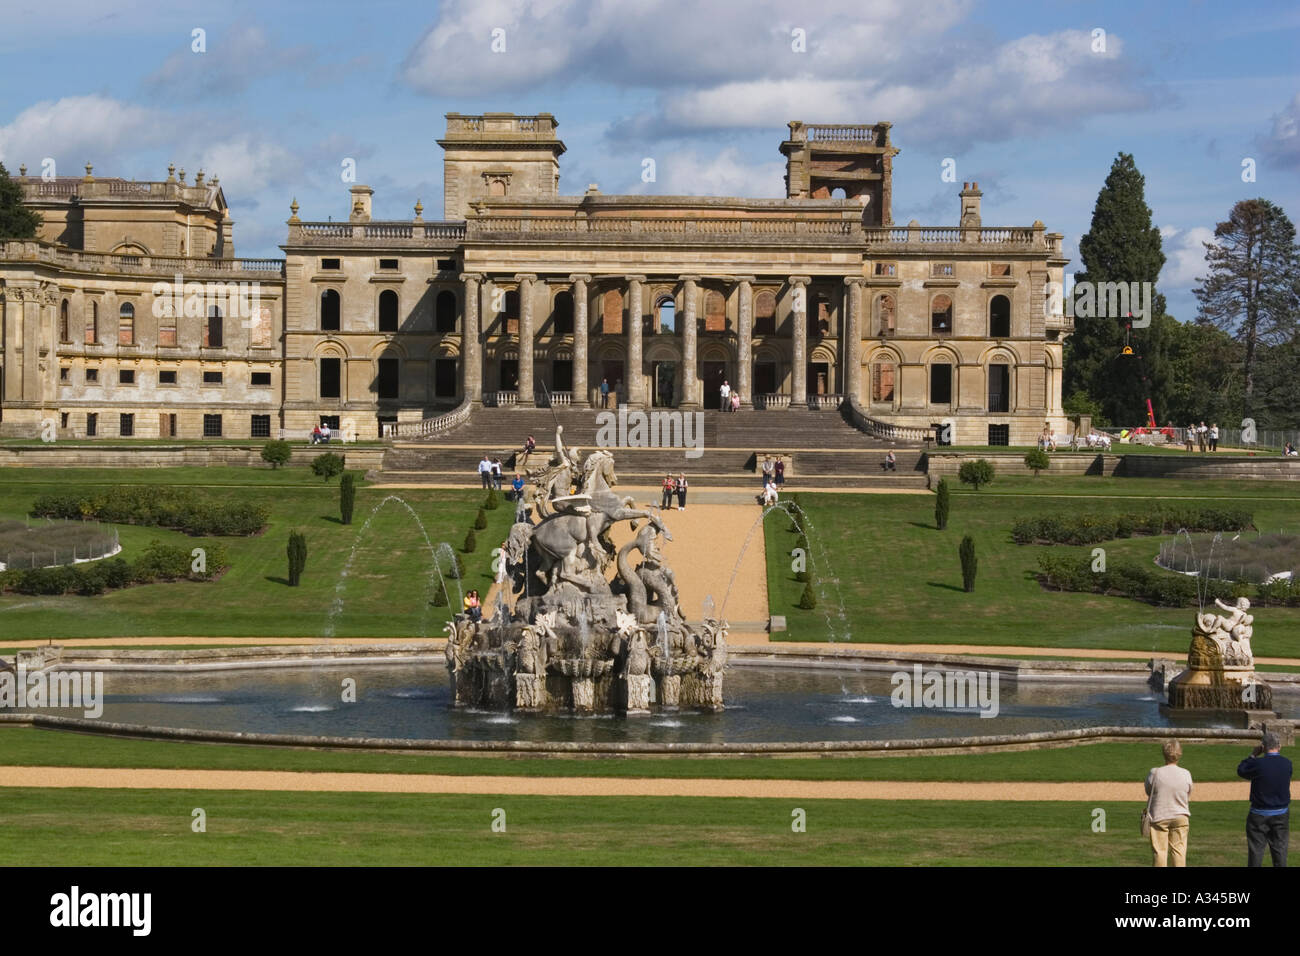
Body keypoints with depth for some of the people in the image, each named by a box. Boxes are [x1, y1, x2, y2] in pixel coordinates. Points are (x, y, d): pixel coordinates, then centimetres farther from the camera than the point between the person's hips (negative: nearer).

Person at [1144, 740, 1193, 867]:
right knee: (1178, 850, 10)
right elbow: (1188, 794, 6)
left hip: (1159, 816, -2)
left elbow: (1148, 792, -1)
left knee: (1159, 851, 5)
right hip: (1180, 816, 2)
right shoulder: (1185, 774, -8)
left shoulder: (1155, 773, -15)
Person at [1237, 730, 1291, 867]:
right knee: (1280, 850, 9)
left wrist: (1253, 755, 4)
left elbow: (1241, 770, -1)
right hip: (1281, 814, 3)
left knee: (1256, 851, 5)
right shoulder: (1287, 764, -5)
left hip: (1259, 816, -3)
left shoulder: (1258, 764, -18)